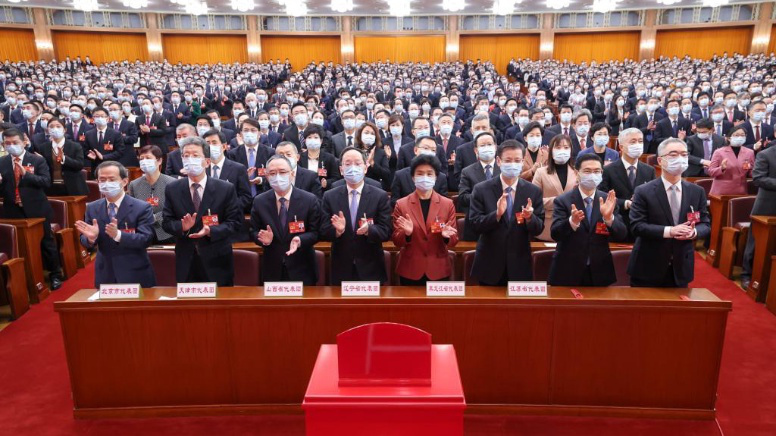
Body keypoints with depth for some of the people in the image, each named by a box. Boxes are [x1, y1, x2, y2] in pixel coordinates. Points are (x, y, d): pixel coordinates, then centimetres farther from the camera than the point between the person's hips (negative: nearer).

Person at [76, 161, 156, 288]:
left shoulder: (142, 207, -10)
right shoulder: (92, 208, 4)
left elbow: (146, 239, -18)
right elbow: (85, 241, 4)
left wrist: (118, 235, -33)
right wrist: (91, 237, -20)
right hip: (105, 276, 4)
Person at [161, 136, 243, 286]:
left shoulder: (226, 189, -5)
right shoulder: (172, 189, 3)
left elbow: (236, 221, -6)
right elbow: (166, 222, 3)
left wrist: (211, 231, -21)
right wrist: (182, 226, -18)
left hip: (217, 260, -2)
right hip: (185, 261, 2)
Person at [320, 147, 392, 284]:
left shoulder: (380, 196, -4)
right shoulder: (330, 196, 1)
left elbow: (386, 232, -8)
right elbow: (323, 232, -2)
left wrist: (368, 229, -27)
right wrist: (337, 230, -22)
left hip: (371, 269, -1)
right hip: (341, 269, 1)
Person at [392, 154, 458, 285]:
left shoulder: (448, 204, 0)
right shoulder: (401, 204, -2)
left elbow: (454, 241, 3)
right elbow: (396, 241, 0)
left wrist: (447, 236, -18)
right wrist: (407, 233, -20)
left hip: (438, 270, 1)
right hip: (410, 271, -1)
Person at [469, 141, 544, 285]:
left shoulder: (534, 191, -1)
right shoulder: (481, 189, -6)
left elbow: (539, 229, -2)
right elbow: (474, 225, -11)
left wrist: (530, 217, -23)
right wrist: (497, 214, -27)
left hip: (520, 266, 2)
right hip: (489, 265, -1)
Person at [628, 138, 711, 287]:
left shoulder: (697, 192, 5)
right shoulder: (644, 192, -8)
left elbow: (705, 225, 7)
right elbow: (636, 226, -14)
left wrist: (693, 232, -17)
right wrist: (669, 231, -24)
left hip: (681, 267, 4)